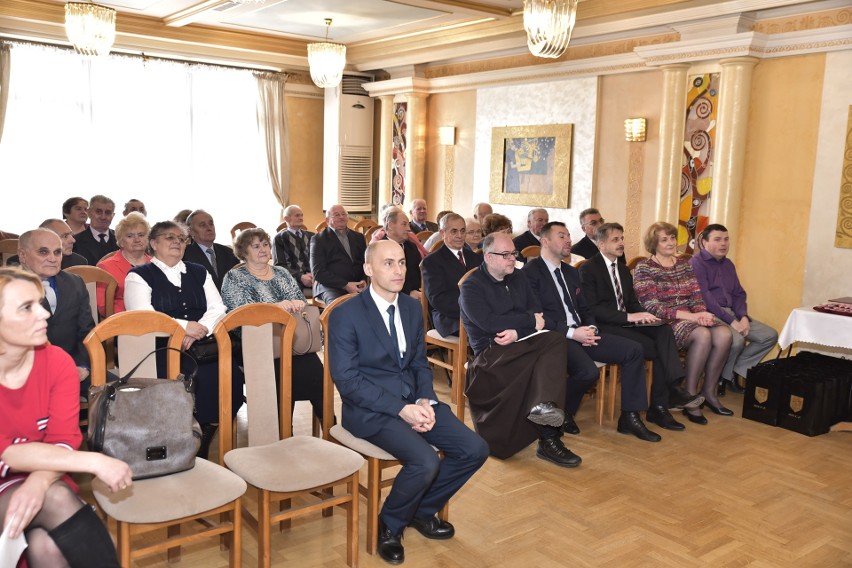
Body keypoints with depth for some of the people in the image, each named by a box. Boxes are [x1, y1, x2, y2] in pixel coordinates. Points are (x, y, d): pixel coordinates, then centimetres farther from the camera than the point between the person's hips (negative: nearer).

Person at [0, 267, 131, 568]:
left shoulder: (57, 362, -9)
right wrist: (93, 462, -31)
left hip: (40, 479, 3)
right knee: (56, 500, -31)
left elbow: (64, 441, -13)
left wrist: (37, 483, -36)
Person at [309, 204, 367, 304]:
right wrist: (345, 285, -13)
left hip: (357, 286, 5)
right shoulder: (319, 239, 6)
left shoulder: (358, 237, 21)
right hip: (330, 286, -4)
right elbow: (318, 272, -3)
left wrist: (364, 281, -4)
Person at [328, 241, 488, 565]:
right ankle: (389, 525, 3)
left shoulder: (412, 308, 8)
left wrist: (425, 401, -7)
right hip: (371, 409, -7)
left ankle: (423, 510, 16)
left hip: (413, 401, 7)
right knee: (425, 461, -28)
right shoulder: (345, 315, -12)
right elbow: (347, 380, -15)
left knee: (475, 450, -8)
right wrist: (401, 409, -21)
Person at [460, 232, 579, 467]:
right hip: (491, 351, -5)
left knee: (556, 340, -29)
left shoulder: (518, 277, 18)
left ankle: (545, 405, -42)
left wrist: (517, 332, -13)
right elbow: (488, 323, -16)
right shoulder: (471, 287, -2)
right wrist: (530, 320, -8)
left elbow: (538, 313, 9)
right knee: (550, 358, -31)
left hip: (521, 345, 5)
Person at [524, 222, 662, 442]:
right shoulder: (531, 271, -6)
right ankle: (562, 413, -3)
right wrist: (571, 332, -20)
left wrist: (591, 329, -1)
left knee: (634, 350, -5)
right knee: (588, 371, -33)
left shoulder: (571, 272, 21)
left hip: (581, 333, 8)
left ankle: (630, 417, 1)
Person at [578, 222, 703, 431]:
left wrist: (643, 315, -5)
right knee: (659, 349, -24)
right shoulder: (588, 269, -6)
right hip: (605, 327, -7)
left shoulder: (624, 270, 21)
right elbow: (593, 309, -15)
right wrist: (628, 317, -23)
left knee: (664, 331, -22)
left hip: (627, 322, 7)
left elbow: (632, 302, 20)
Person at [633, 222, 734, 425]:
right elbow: (651, 307, -14)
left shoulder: (685, 265, 16)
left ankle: (709, 391, -6)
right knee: (703, 335, -33)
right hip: (664, 322, -6)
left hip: (691, 317, 6)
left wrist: (701, 313, -13)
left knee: (724, 334, -23)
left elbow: (697, 297, 11)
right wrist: (689, 315, -22)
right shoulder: (644, 268, -4)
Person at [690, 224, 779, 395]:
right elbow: (705, 298, -17)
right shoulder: (696, 263, -9)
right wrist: (731, 322, -20)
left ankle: (734, 370, 4)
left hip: (731, 312, 9)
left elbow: (738, 294, 17)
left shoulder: (728, 264, 18)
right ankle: (720, 378, -5)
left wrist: (743, 317, -3)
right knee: (736, 340, -33)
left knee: (770, 336, -2)